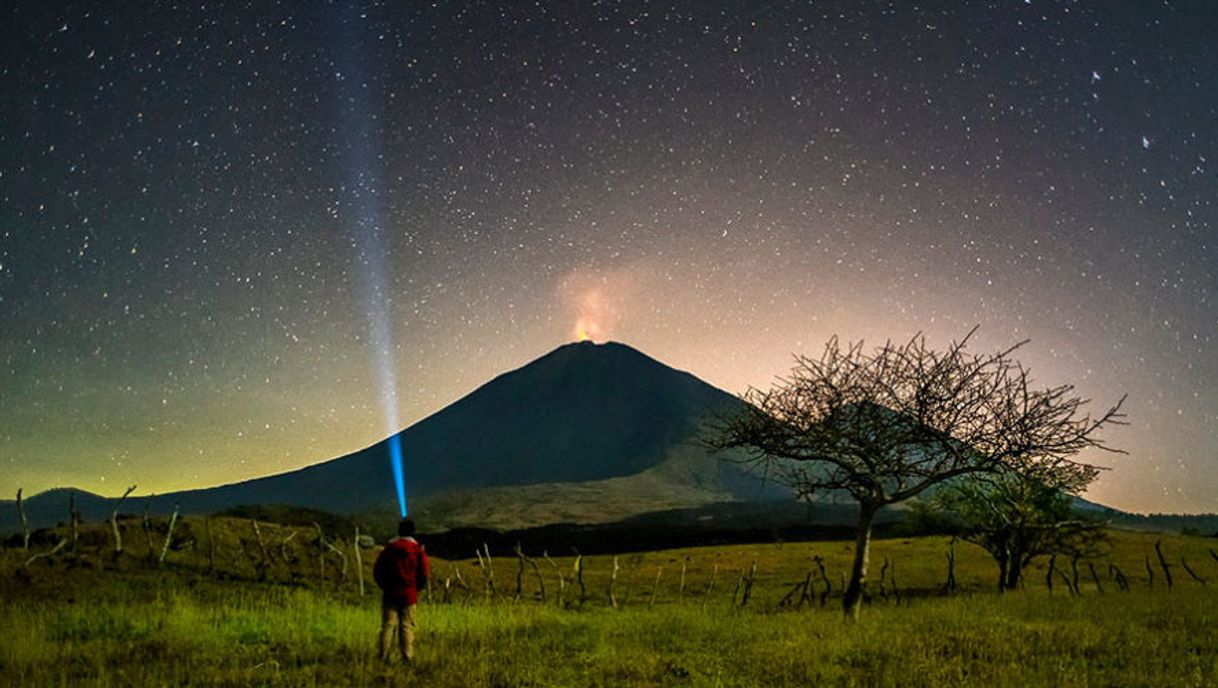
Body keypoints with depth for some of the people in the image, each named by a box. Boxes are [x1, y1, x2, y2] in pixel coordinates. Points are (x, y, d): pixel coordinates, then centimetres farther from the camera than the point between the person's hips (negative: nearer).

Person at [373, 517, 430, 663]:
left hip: (390, 594, 1)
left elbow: (377, 570, 3)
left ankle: (384, 657, 1)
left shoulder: (388, 548, 1)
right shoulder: (418, 550, -2)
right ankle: (407, 657, 1)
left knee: (388, 626, 4)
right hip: (409, 595, -1)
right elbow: (425, 572, -5)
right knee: (407, 627, 3)